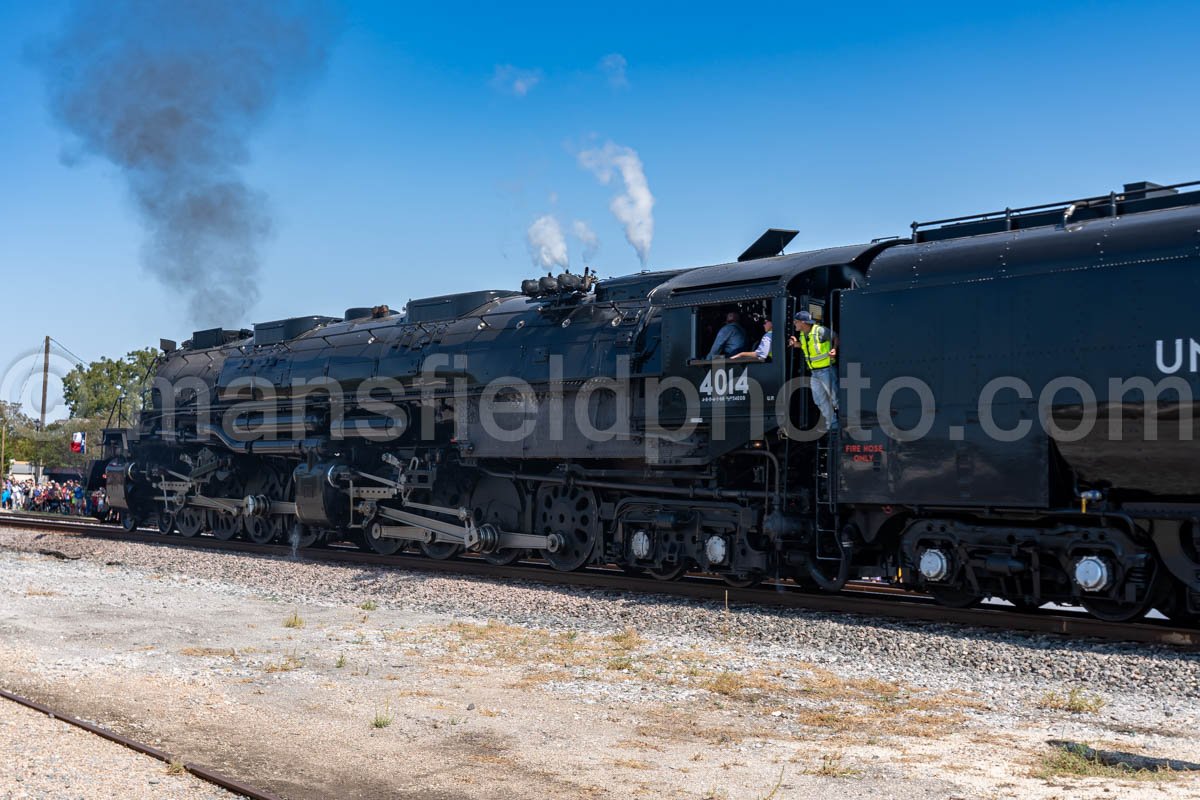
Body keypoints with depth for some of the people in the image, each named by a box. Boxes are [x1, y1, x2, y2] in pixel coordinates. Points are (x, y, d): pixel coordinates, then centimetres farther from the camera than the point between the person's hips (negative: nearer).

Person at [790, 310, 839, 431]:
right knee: (820, 399, 10)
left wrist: (834, 349, -21)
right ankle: (831, 425, 18)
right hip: (814, 372, 8)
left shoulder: (820, 331, -18)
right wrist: (796, 344, 3)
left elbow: (836, 337, -6)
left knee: (834, 396, -2)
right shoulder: (802, 335, 5)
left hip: (827, 370, -8)